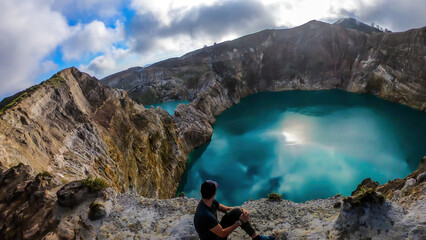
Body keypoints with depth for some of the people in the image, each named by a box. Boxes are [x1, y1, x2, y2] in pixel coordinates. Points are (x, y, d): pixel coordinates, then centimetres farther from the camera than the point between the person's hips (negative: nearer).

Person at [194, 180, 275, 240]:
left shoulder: (210, 202, -9)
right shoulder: (205, 216, -36)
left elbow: (227, 209, 3)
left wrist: (242, 210, -14)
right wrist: (240, 222, -22)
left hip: (217, 229, 8)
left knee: (236, 212, -5)